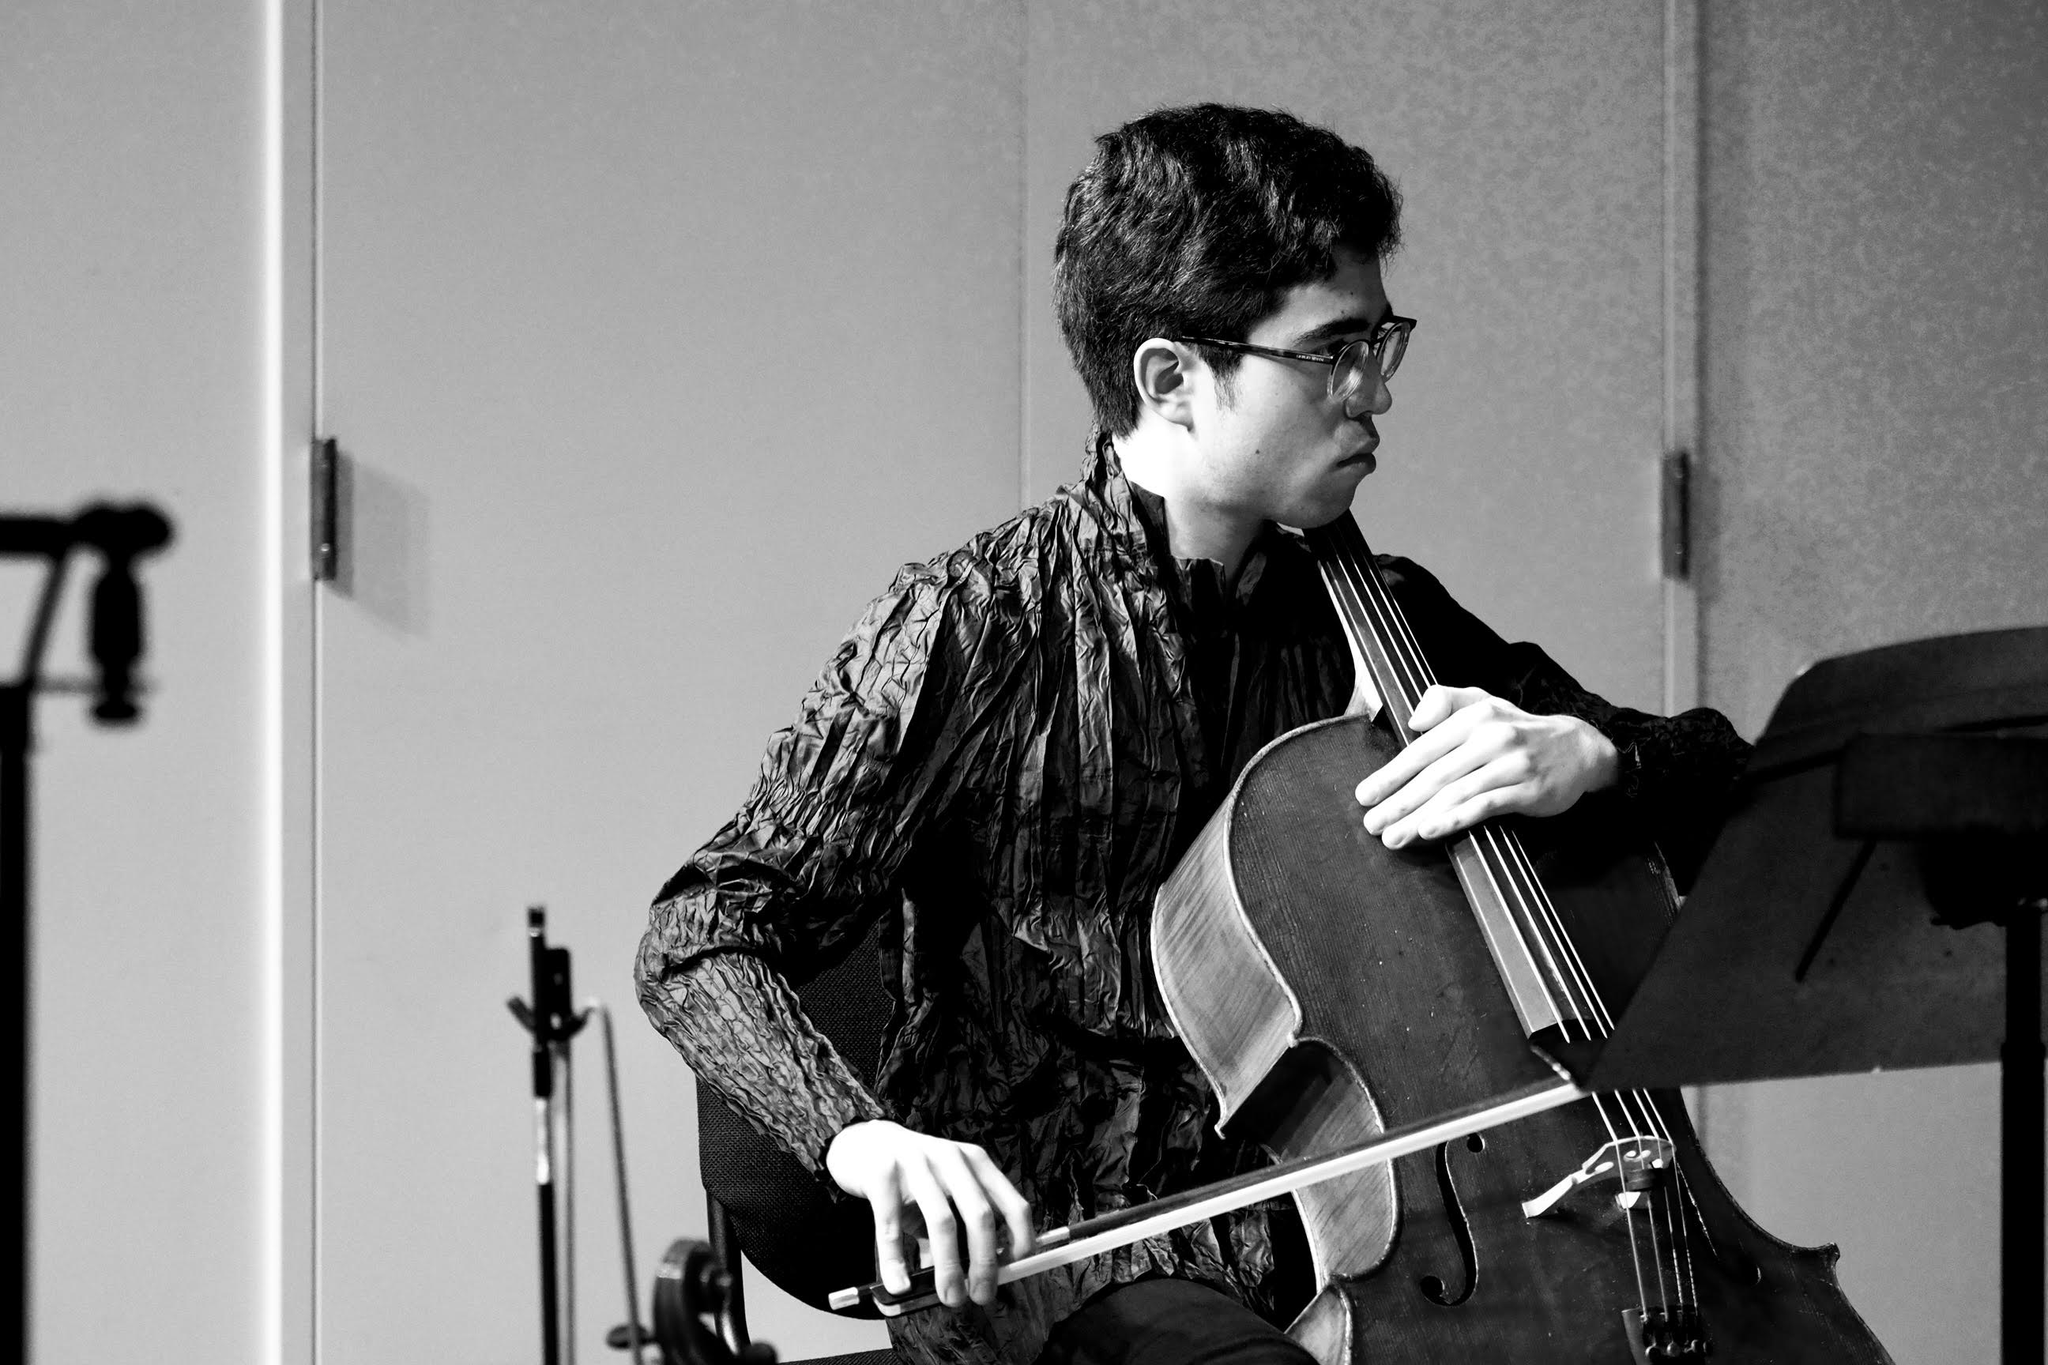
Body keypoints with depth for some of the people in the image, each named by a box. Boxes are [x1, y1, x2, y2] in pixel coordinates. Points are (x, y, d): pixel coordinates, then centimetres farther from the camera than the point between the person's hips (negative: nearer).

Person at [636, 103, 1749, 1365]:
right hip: (1046, 1248, -5)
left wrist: (1586, 754, -13)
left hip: (1338, 1228, 5)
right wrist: (864, 1136, -29)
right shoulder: (977, 626, -6)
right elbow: (703, 941, -9)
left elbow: (1713, 789, 11)